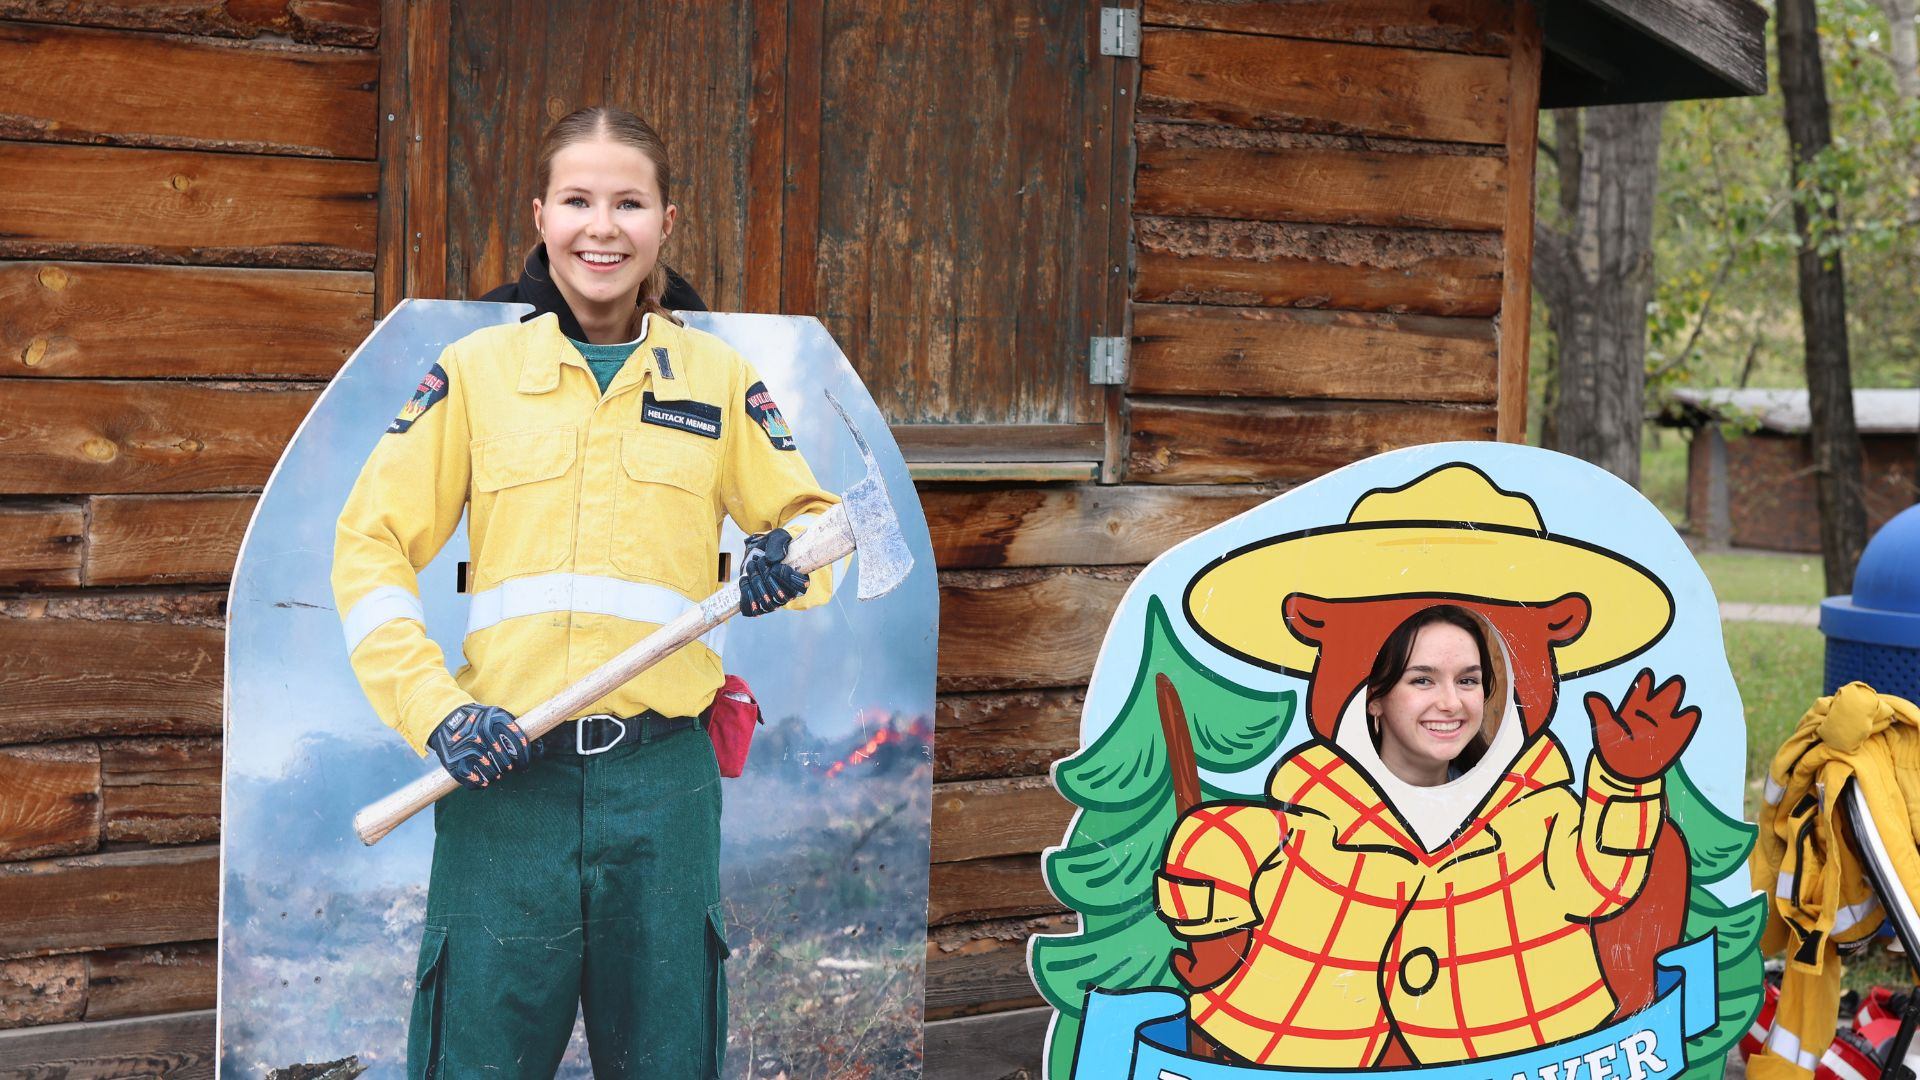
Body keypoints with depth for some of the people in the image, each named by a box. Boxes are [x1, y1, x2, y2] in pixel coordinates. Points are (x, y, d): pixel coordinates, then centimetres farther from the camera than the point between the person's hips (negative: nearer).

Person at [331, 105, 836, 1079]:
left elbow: (810, 519, 19)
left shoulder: (717, 379, 10)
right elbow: (370, 548, 6)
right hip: (502, 774, -1)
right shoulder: (476, 371, 7)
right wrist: (435, 708, -7)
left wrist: (792, 562, -6)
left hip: (662, 781, 1)